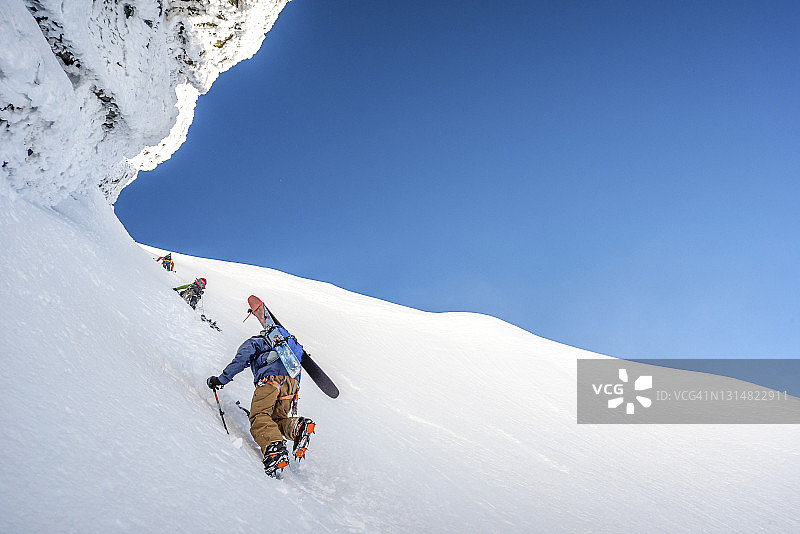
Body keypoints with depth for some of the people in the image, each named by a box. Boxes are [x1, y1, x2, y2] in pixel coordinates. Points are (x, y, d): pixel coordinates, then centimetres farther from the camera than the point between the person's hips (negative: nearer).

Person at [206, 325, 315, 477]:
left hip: (271, 377, -6)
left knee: (259, 417, -13)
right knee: (278, 419, 14)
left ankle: (275, 448, -41)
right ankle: (298, 426, -20)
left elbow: (241, 361, 7)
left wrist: (222, 379, 10)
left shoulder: (253, 343, 26)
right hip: (293, 379, 6)